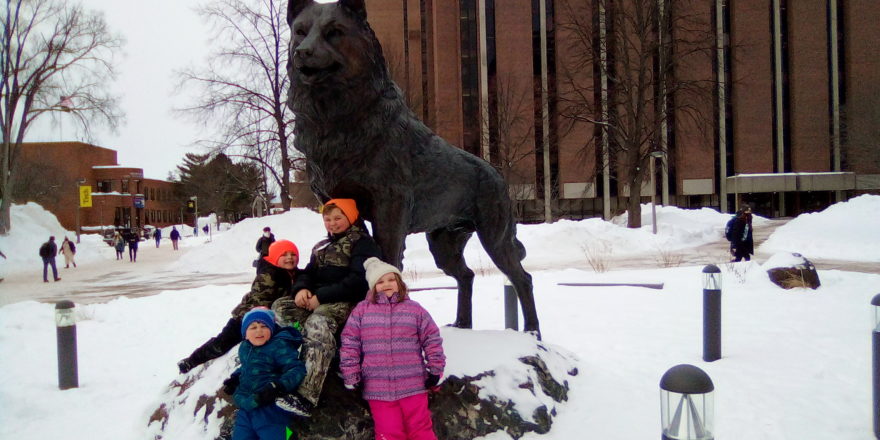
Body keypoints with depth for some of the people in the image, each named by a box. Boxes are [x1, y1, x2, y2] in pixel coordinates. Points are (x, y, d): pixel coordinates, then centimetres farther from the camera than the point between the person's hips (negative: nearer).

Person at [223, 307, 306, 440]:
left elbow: (297, 369, -19)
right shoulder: (244, 347, 12)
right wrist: (235, 378, 16)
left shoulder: (279, 345, -12)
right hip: (246, 408, 8)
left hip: (270, 407, -8)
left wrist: (278, 386, -31)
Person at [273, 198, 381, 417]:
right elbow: (308, 272, 19)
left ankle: (307, 396, -49)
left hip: (349, 302, -8)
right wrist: (301, 289, -7)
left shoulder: (363, 243, 0)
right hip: (318, 301, 8)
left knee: (318, 321, -37)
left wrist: (321, 297, -18)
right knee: (280, 307, -14)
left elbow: (359, 281, -14)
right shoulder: (321, 247, 27)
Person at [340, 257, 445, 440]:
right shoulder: (361, 310, 4)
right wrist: (351, 376, 0)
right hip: (378, 388, 0)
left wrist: (435, 369, 2)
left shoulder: (414, 309, 6)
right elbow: (349, 343, 4)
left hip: (413, 385, 0)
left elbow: (432, 339, 7)